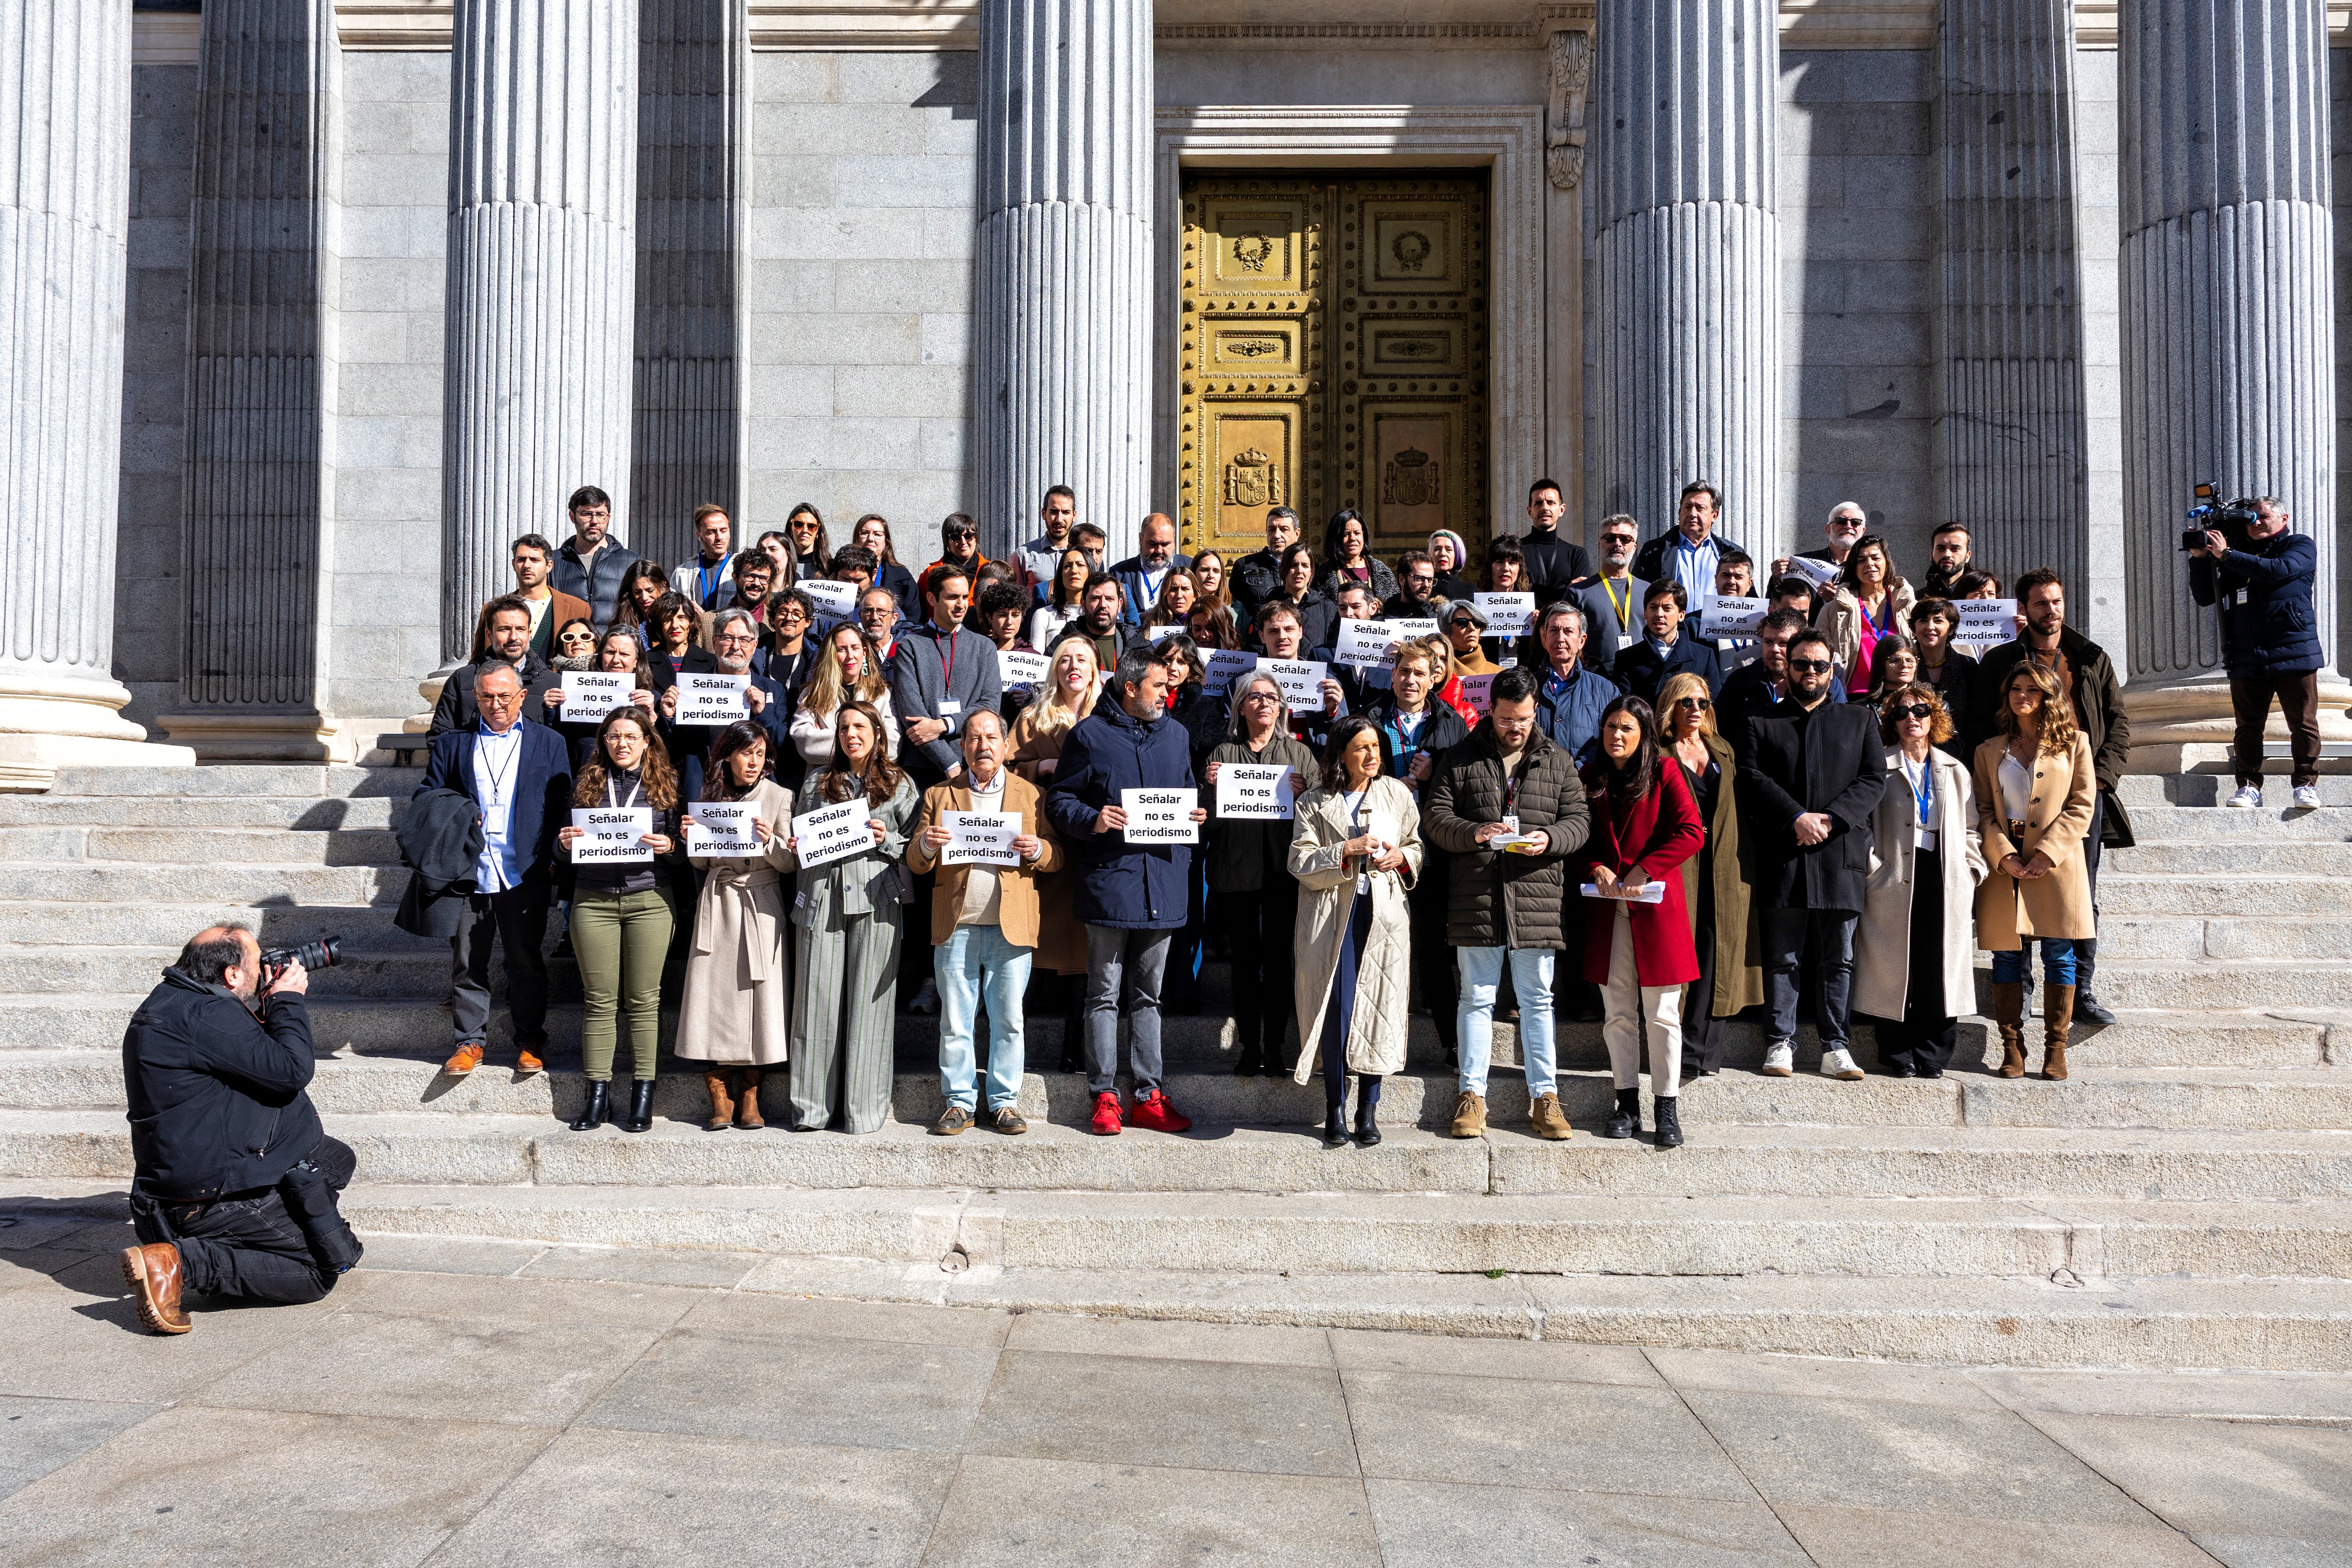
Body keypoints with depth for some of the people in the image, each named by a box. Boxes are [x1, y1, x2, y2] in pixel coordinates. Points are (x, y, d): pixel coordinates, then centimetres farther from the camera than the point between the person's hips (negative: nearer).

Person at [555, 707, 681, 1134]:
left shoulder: (665, 783, 7)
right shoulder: (586, 782, 12)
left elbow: (684, 852, 7)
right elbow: (568, 847, 16)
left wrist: (668, 846, -14)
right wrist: (565, 844, -5)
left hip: (650, 901, -1)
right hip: (594, 901, 1)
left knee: (643, 1000, 1)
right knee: (599, 1000, 2)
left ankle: (643, 1094, 7)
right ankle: (597, 1095, 8)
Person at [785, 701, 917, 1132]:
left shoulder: (900, 786, 10)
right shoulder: (817, 783, 17)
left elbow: (916, 850, 9)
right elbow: (800, 839, 23)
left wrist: (887, 842, -9)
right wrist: (796, 848, 2)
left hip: (874, 901, -2)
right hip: (821, 899, 2)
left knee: (867, 999, -3)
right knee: (818, 998, 0)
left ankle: (862, 1109, 5)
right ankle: (812, 1108, 7)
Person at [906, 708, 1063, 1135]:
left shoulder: (1030, 795, 11)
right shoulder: (938, 795, 12)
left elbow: (1057, 859, 7)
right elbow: (914, 862, 9)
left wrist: (1037, 849, -14)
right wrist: (926, 845, -13)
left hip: (1011, 928, 0)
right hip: (956, 927, 1)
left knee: (1009, 1020, 3)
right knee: (954, 1021, 4)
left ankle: (1004, 1103, 13)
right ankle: (960, 1103, 14)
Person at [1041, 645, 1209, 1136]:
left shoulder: (1175, 736, 15)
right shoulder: (1090, 735, 0)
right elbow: (1058, 801, -1)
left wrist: (1194, 816, 3)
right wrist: (1092, 820, -19)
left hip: (1163, 880, 5)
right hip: (1109, 879, -4)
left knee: (1147, 995, 11)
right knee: (1105, 994, 1)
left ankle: (1148, 1096, 16)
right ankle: (1104, 1096, 9)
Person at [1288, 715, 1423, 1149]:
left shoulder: (1398, 795, 11)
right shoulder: (1314, 802, 5)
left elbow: (1417, 845, 18)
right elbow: (1300, 861, -3)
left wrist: (1402, 857, -3)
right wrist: (1347, 851, -15)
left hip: (1384, 912, 2)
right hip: (1331, 914, -1)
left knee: (1378, 1008, -1)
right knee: (1335, 1009, -5)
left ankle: (1368, 1110, 10)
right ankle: (1335, 1110, 7)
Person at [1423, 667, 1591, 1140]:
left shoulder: (1559, 763, 11)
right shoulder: (1461, 759, 6)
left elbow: (1578, 821, 7)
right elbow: (1434, 816, 1)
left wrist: (1549, 838, -14)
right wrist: (1474, 832, -17)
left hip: (1537, 901, 1)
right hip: (1476, 900, -1)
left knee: (1537, 1000, 6)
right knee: (1477, 998, 6)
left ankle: (1544, 1096, 14)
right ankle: (1472, 1095, 13)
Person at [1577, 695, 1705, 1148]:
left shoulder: (1664, 772, 0)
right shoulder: (1590, 779, 10)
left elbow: (1692, 833, -9)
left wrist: (1642, 871, -15)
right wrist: (1596, 869, -8)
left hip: (1656, 905, -3)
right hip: (1607, 908, 3)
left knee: (1662, 1014, -1)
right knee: (1618, 1012, 6)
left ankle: (1666, 1110, 6)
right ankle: (1627, 1103, 15)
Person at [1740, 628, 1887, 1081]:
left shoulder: (1860, 720, 17)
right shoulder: (1762, 724, 14)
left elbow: (1874, 779, 6)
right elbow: (1753, 778, 1)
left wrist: (1830, 820, -8)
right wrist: (1797, 818, -13)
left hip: (1841, 853, 1)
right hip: (1782, 857, -1)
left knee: (1840, 959, 2)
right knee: (1781, 957, 1)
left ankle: (1836, 1047, 8)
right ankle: (1780, 1044, 6)